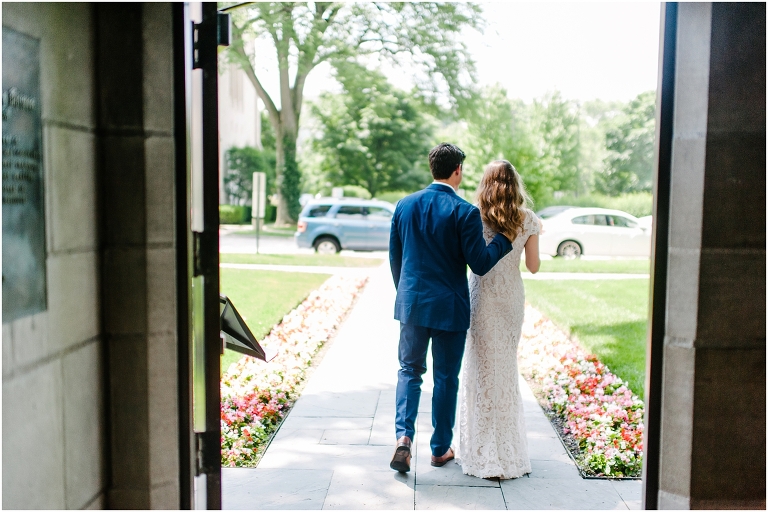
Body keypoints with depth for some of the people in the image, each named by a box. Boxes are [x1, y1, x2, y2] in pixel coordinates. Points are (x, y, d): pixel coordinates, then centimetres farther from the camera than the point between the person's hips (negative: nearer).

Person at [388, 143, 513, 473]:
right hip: (450, 307, -3)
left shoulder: (405, 205, 1)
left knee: (409, 370, 14)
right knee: (446, 378, 11)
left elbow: (394, 257, 9)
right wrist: (505, 238, 1)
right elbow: (480, 264, -13)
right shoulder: (465, 212, -13)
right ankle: (440, 449, 23)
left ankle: (403, 434, -5)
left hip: (412, 303, 3)